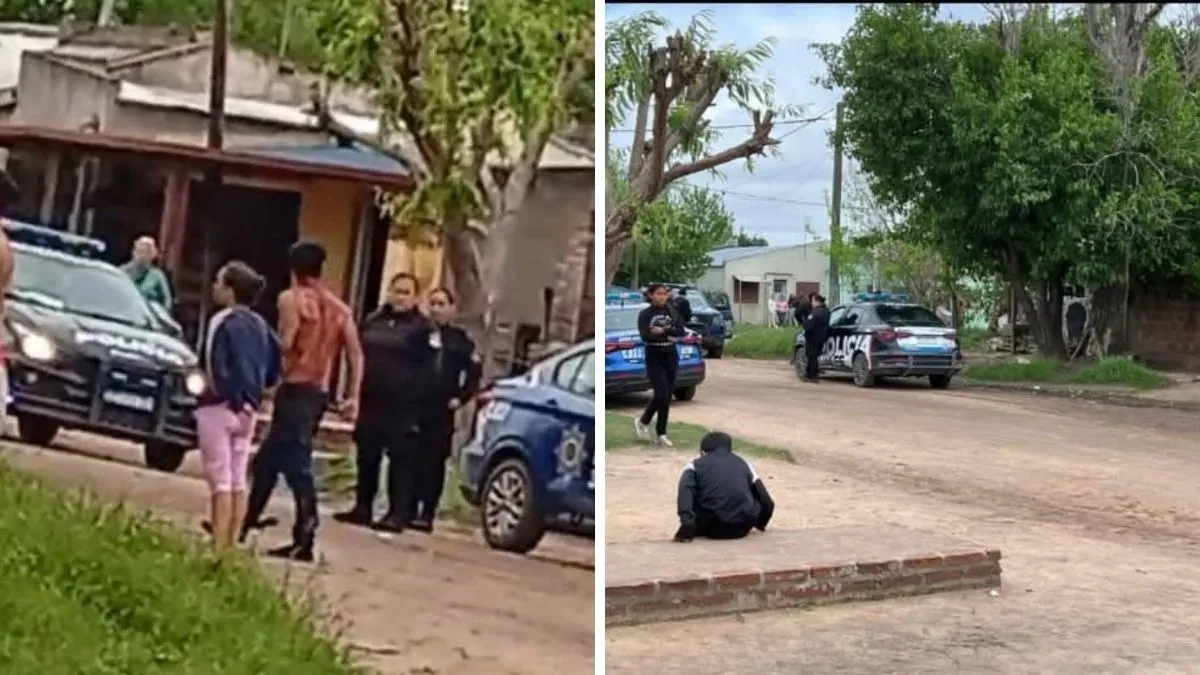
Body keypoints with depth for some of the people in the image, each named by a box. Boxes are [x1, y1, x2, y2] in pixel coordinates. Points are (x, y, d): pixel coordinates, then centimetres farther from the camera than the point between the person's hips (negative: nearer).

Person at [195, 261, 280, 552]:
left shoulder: (223, 322, -13)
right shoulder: (259, 325, 9)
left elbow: (215, 368, -21)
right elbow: (274, 366, 11)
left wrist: (227, 395, -10)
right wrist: (254, 392, 13)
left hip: (219, 406, -7)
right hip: (247, 409, 7)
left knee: (221, 481, -6)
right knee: (238, 480, 11)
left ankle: (219, 547, -6)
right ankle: (230, 544, 17)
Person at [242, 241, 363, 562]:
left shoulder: (292, 298, -5)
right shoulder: (339, 308, 14)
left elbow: (285, 343, -19)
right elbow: (356, 354, 8)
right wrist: (353, 396, 9)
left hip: (296, 389, -7)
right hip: (319, 392, 7)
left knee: (297, 465, -10)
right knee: (268, 459, 16)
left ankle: (304, 541, -17)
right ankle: (245, 525, 21)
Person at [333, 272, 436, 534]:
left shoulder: (424, 328, -3)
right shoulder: (372, 321, 14)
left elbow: (429, 370, -9)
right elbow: (359, 357, 18)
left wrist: (417, 401, -16)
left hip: (403, 406, -6)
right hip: (371, 402, 6)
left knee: (401, 460, -5)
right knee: (366, 458, 10)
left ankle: (397, 514, -4)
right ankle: (362, 507, 19)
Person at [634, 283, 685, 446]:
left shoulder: (672, 312, 6)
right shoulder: (645, 314, -5)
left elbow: (681, 331, -5)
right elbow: (645, 336, -18)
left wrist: (663, 330, -18)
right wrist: (669, 336, -16)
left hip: (671, 356, 4)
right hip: (654, 357, -4)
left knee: (667, 395, 5)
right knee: (662, 395, -13)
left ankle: (660, 433, 14)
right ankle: (643, 421, 11)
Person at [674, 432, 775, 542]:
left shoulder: (695, 465, 16)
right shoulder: (743, 464, 23)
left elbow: (685, 491, -7)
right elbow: (766, 502, 19)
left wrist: (686, 526, -17)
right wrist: (760, 524, 40)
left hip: (713, 527, -1)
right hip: (742, 526, 1)